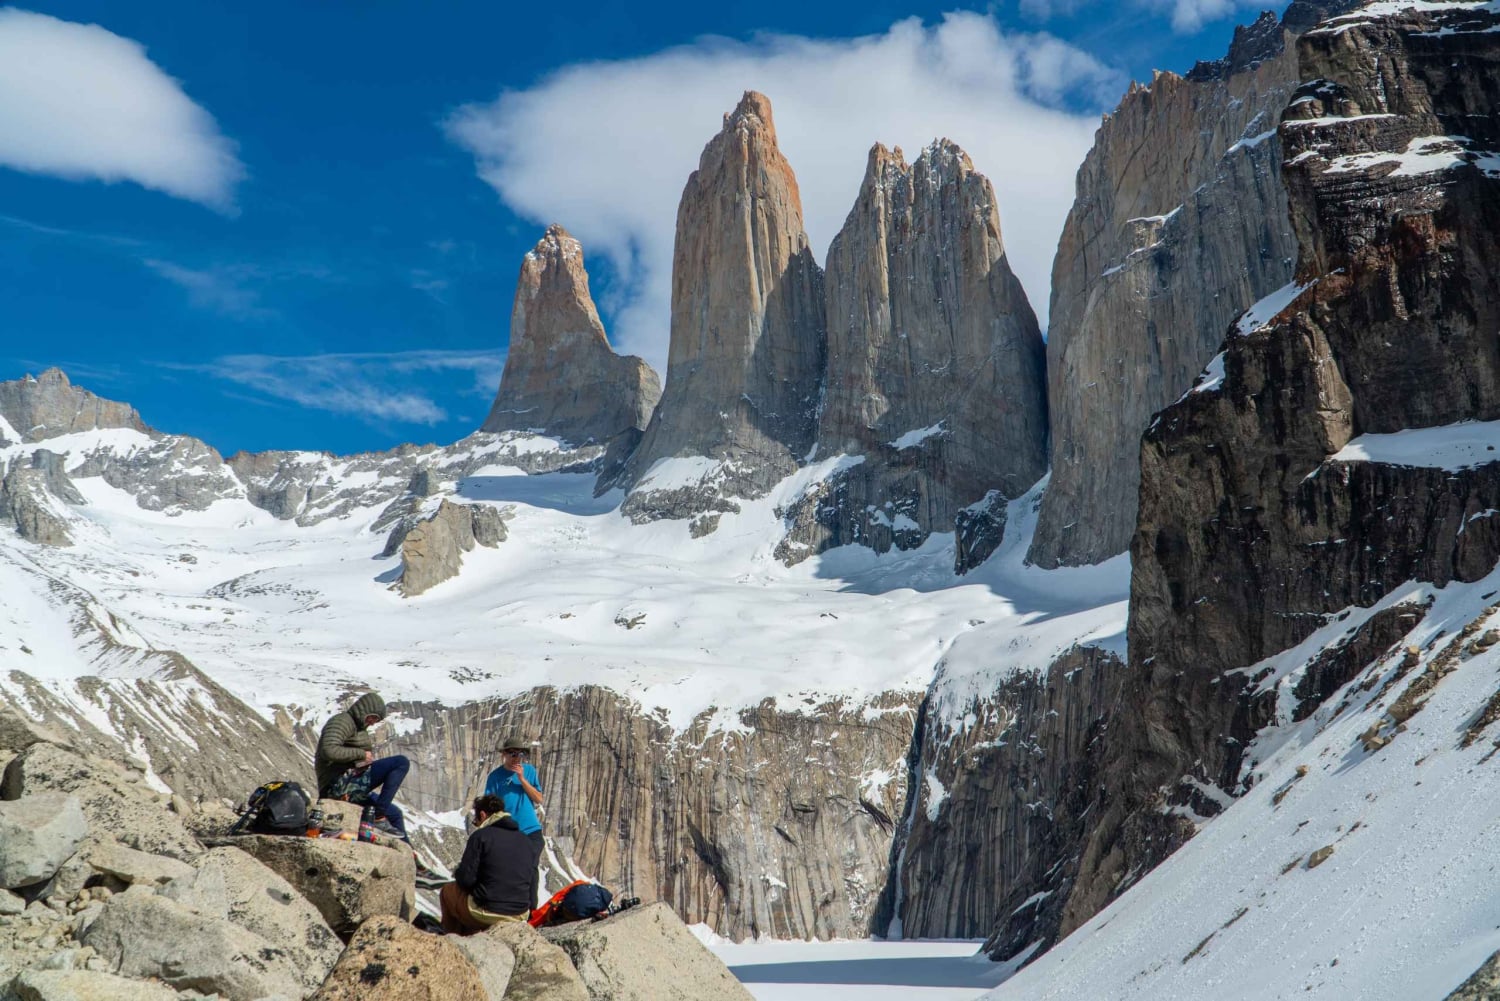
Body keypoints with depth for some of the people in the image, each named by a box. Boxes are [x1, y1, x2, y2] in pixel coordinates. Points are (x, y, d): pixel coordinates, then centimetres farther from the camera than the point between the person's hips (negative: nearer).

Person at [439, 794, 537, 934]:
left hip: (488, 914, -6)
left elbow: (466, 879, -10)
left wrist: (457, 872, 12)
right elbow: (532, 882, 11)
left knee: (447, 891, 20)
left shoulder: (481, 836, -7)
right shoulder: (524, 840, 11)